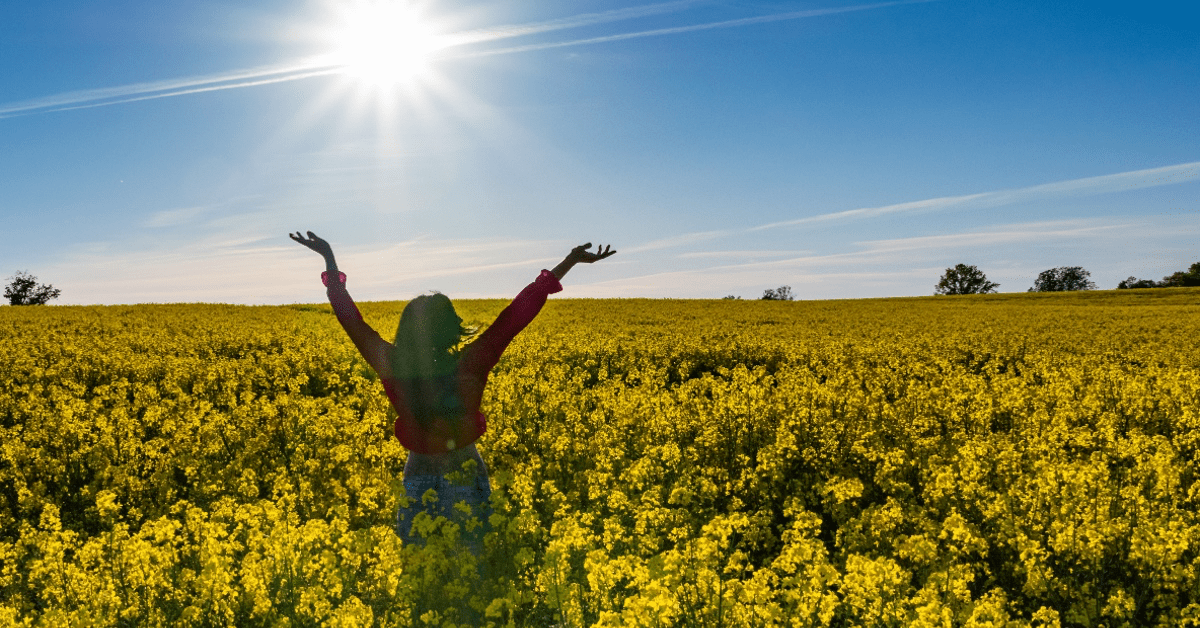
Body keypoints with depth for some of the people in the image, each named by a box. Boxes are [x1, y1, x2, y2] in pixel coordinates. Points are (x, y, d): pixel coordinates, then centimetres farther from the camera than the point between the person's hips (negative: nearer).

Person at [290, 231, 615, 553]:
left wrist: (330, 260, 1)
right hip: (466, 476, -1)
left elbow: (350, 318, -10)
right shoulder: (471, 366, -23)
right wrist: (570, 261, -16)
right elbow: (517, 313, -21)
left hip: (418, 476, 1)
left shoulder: (394, 368, -20)